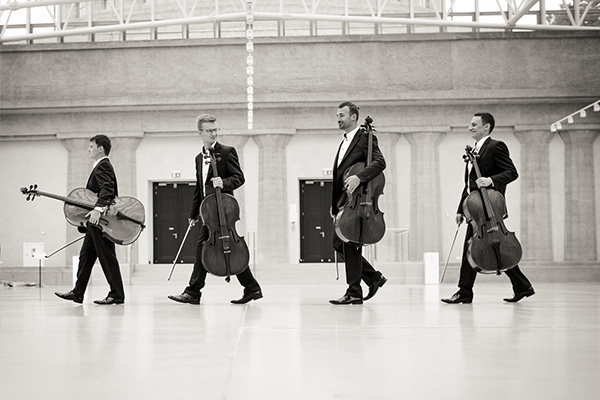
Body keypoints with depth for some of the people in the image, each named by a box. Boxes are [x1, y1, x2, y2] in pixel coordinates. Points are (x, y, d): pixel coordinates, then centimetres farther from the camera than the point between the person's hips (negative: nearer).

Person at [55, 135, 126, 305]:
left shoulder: (103, 166, -13)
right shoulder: (102, 166, 20)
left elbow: (107, 189, -28)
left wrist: (98, 208, -40)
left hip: (101, 220, -11)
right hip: (96, 222, 11)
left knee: (107, 257, -7)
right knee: (86, 256, 12)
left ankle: (117, 295, -4)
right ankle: (78, 293, 17)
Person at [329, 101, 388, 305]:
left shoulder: (365, 139, -6)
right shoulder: (344, 143, 21)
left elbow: (380, 162, -21)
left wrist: (359, 176, -35)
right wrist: (335, 205, 18)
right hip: (345, 201, 9)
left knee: (350, 244, -9)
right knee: (338, 243, 8)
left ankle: (354, 293, -4)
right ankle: (374, 277, 18)